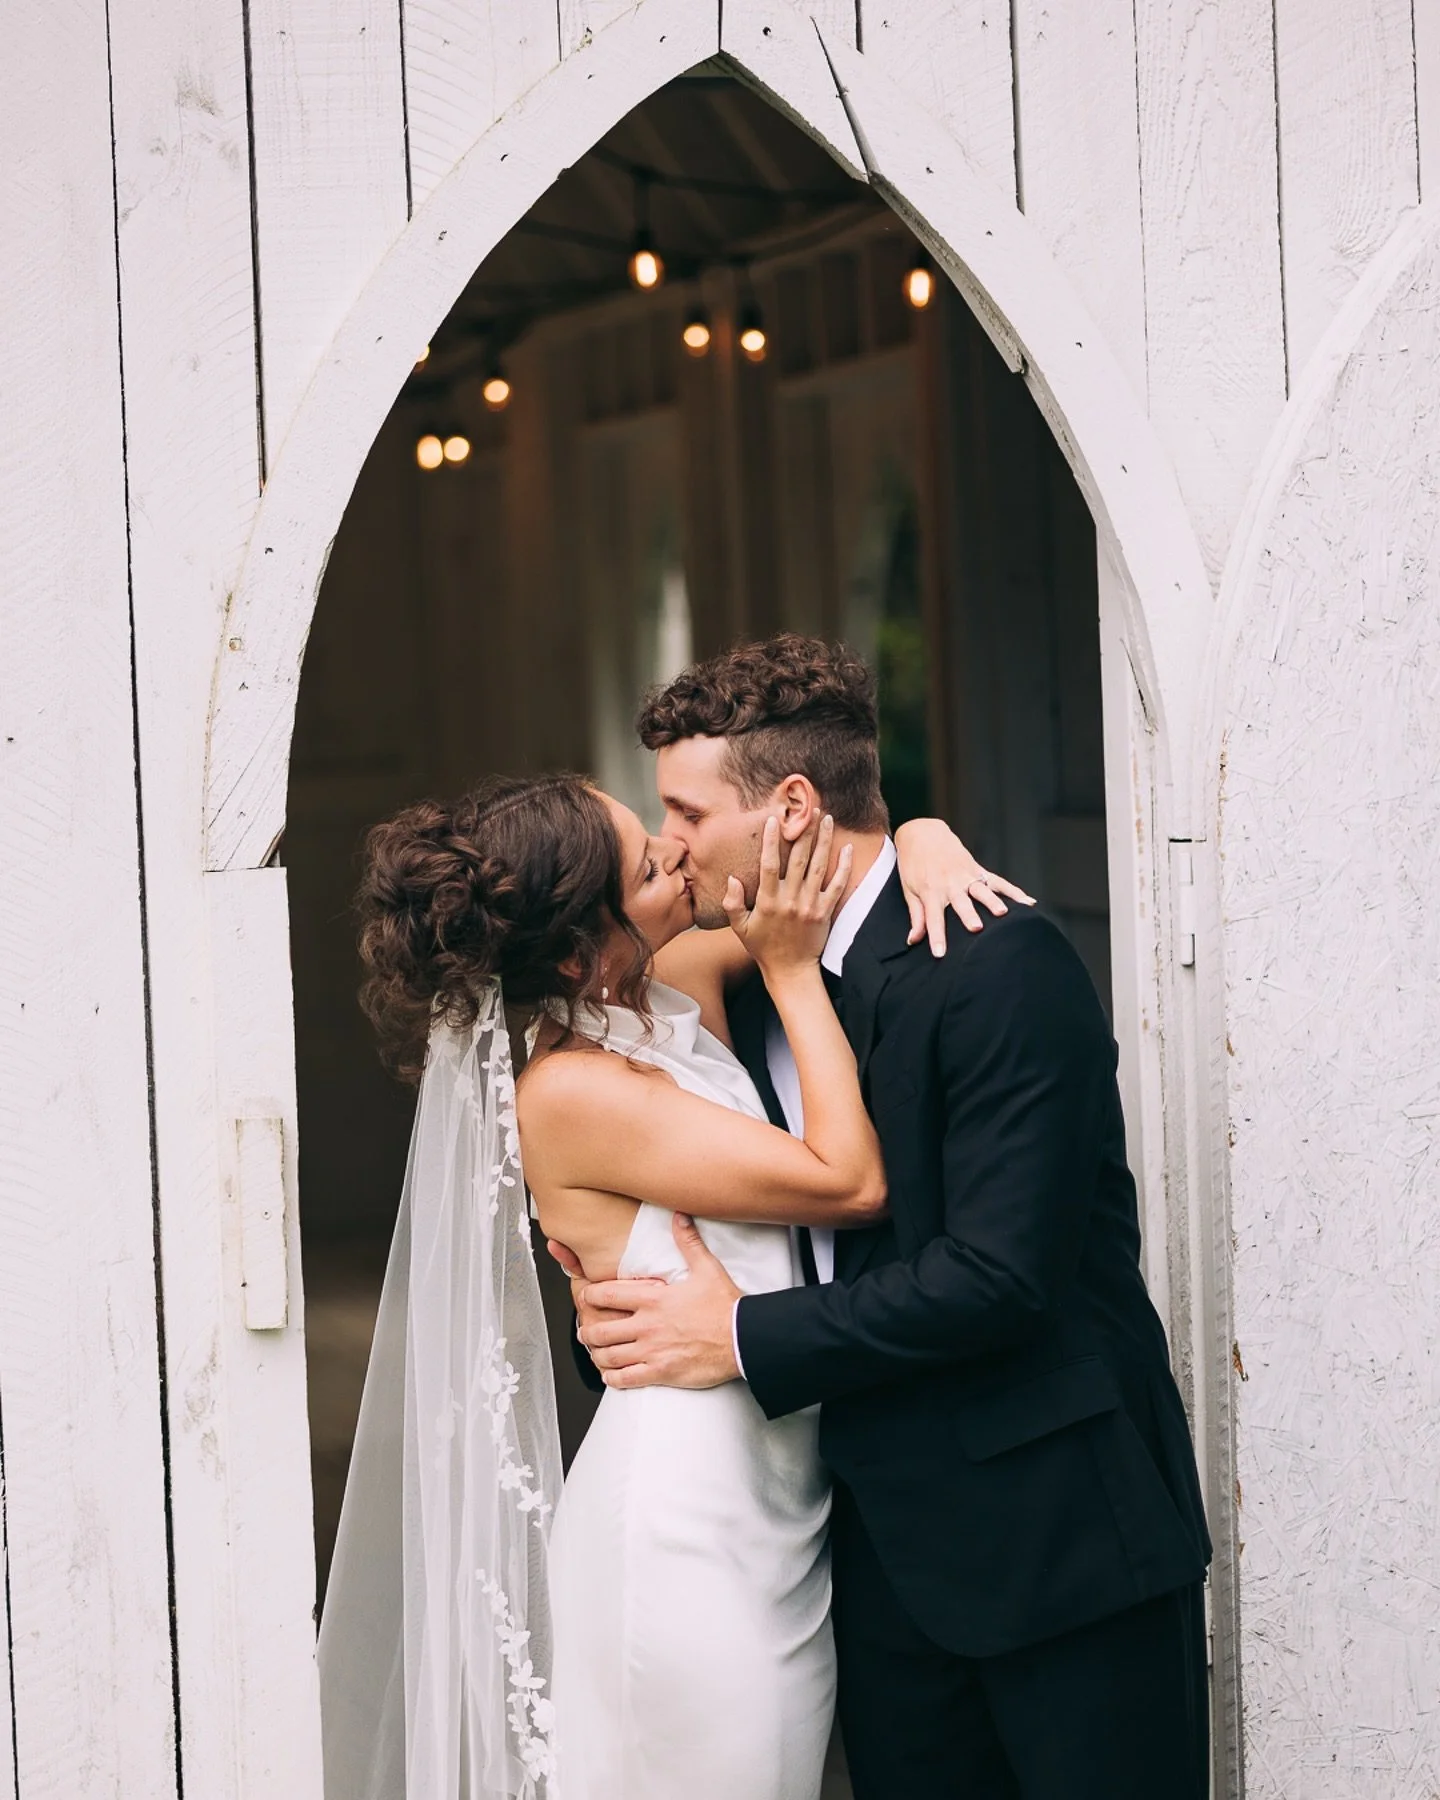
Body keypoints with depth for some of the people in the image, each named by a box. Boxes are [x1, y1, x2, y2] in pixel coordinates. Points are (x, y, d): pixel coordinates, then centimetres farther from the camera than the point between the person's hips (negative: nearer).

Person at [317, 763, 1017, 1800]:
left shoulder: (680, 987, 2)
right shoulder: (571, 1094, -18)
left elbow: (843, 843, 15)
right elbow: (851, 1182, -18)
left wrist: (930, 844, -7)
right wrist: (791, 972, -11)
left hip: (780, 1509, 8)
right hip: (684, 1516, -8)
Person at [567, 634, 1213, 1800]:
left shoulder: (1000, 967, -17)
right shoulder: (755, 983, 8)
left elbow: (1002, 1273, -23)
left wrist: (744, 1340, -16)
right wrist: (627, 1278, -3)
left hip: (1060, 1527, -7)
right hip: (889, 1543, 7)